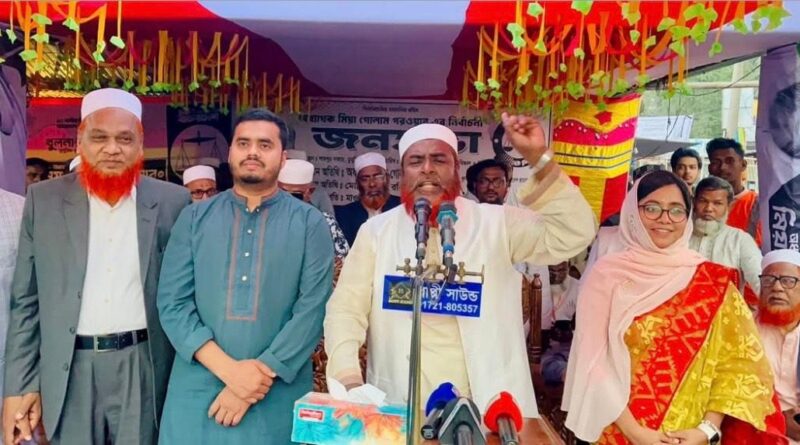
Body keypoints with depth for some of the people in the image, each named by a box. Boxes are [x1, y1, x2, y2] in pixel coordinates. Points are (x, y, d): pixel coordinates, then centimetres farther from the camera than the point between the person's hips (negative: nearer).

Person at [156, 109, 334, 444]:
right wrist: (229, 369, -13)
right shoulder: (194, 218, 5)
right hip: (197, 390, 2)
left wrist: (261, 372, -15)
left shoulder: (310, 224, 0)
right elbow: (172, 303, -2)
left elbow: (312, 309, -8)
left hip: (278, 395, -1)